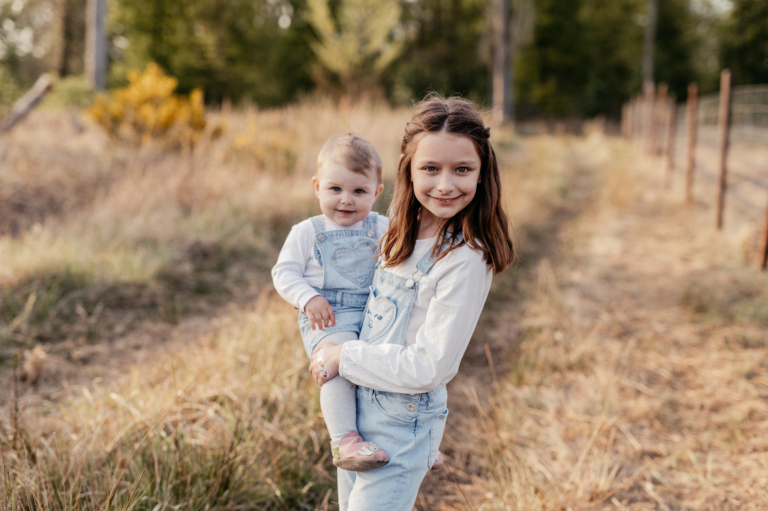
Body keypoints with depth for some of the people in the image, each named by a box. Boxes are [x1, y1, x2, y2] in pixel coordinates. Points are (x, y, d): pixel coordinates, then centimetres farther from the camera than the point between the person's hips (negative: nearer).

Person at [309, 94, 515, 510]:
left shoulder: (466, 259, -22)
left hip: (401, 426, -7)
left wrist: (344, 357, -15)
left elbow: (429, 366, -23)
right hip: (357, 406, 8)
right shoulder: (402, 228, 0)